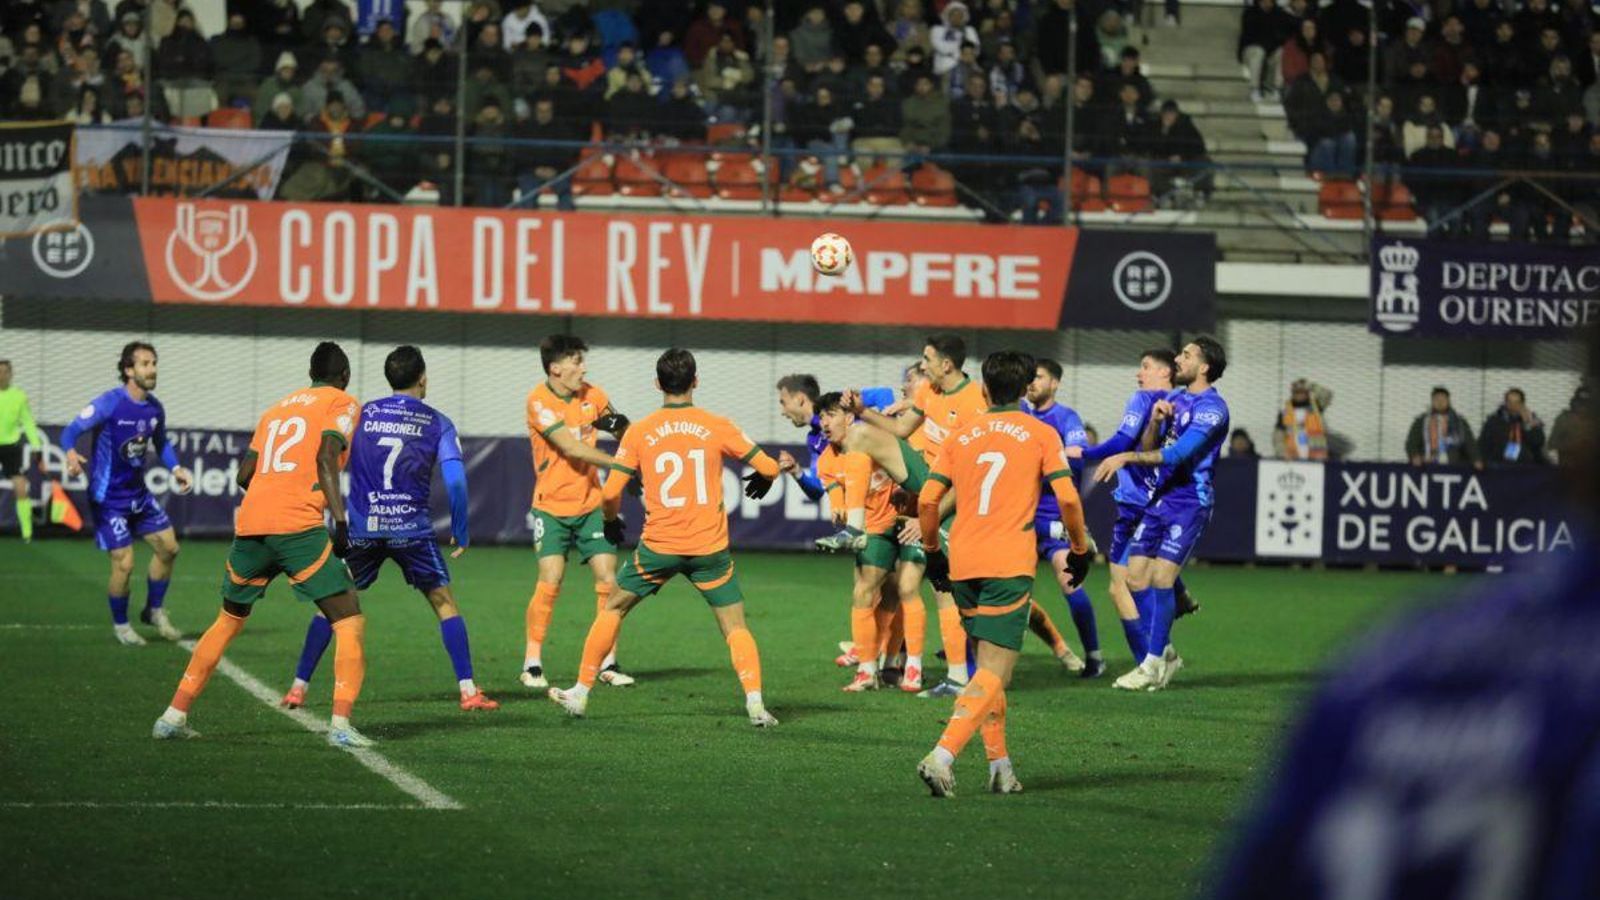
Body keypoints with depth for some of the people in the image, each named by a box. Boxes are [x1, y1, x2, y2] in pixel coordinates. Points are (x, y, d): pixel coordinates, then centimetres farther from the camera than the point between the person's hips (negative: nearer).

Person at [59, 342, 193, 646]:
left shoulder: (155, 409, 1)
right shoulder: (109, 404, -20)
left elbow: (161, 442, 19)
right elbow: (71, 430, -19)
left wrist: (176, 468, 4)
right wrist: (71, 453, -40)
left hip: (138, 493, 7)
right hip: (108, 499, -7)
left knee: (168, 547, 8)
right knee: (124, 563, -9)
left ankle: (154, 611, 29)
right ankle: (120, 625, 14)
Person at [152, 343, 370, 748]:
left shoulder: (277, 407, 26)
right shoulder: (343, 404, 9)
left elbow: (245, 473, 21)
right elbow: (326, 458, -9)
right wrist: (340, 521, -13)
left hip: (250, 527, 6)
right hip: (299, 527, -6)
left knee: (228, 620, 22)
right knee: (349, 621, -1)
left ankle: (174, 716, 21)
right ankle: (340, 724, -15)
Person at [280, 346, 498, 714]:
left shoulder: (361, 415, 8)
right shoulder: (437, 424, 3)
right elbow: (455, 480, -4)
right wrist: (460, 532, 6)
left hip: (361, 528, 1)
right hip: (411, 528, -1)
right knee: (444, 603, 10)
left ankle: (298, 687, 7)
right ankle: (468, 690, 3)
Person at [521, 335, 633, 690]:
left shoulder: (591, 395, 3)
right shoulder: (539, 401, -14)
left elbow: (627, 437, 13)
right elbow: (572, 448, -22)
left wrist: (619, 425, -11)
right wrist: (620, 464, -26)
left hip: (591, 505, 5)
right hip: (552, 507, -5)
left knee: (608, 581, -3)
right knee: (550, 582, -14)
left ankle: (608, 663, 7)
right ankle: (532, 664, -4)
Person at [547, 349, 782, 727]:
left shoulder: (638, 432, -1)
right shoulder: (717, 426, -2)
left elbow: (611, 493, -2)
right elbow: (768, 466, 1)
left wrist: (612, 522, 20)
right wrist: (762, 480, 26)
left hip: (659, 546, 0)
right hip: (710, 547, 0)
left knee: (612, 609, 19)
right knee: (736, 627, 7)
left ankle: (580, 693, 21)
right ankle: (755, 703, -11)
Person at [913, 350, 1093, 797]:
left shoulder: (960, 435, 13)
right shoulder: (1040, 433, 4)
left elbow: (927, 500, 9)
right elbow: (1067, 498, -4)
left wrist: (932, 551, 22)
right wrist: (1079, 549, 9)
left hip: (962, 564, 4)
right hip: (1010, 566, -4)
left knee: (988, 668, 18)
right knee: (994, 673, -8)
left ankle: (1000, 767, 16)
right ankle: (942, 756, -26)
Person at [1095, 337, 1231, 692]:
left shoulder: (1212, 408, -13)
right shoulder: (1175, 398, 13)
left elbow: (1178, 453, -22)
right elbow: (1151, 448, 15)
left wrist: (1127, 458, -25)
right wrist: (1155, 421, -5)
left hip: (1189, 503, -8)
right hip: (1159, 499, 8)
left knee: (1161, 577, -13)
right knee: (1135, 577, 3)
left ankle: (1154, 665, -4)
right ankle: (1163, 652, 17)